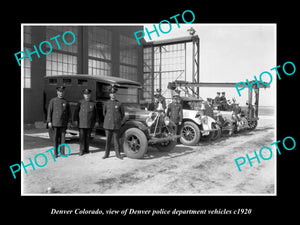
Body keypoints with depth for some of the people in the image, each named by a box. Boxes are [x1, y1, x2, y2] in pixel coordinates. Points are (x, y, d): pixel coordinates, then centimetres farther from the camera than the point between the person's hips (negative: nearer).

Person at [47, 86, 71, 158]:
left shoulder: (66, 102, 5)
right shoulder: (52, 100, 0)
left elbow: (69, 112, 10)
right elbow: (49, 111, -1)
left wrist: (68, 122, 2)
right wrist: (49, 122, -8)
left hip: (63, 123, 1)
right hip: (55, 122, -1)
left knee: (62, 137, 3)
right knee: (56, 137, 2)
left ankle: (62, 152, 9)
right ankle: (56, 152, 10)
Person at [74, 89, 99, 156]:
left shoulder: (93, 103, 4)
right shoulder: (80, 102, 1)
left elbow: (96, 113, 7)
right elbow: (76, 112, 1)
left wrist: (97, 121, 4)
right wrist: (75, 120, -5)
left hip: (90, 123, 1)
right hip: (82, 123, -1)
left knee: (88, 136, 8)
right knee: (82, 136, -2)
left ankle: (86, 149, 19)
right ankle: (81, 150, 5)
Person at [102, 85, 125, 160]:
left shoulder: (119, 104, 0)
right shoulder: (106, 103, 5)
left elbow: (123, 114, 10)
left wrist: (121, 122, 9)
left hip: (116, 125, -1)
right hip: (107, 125, 1)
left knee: (116, 139, 4)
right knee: (108, 139, 6)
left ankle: (118, 154, 14)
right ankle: (106, 154, 16)